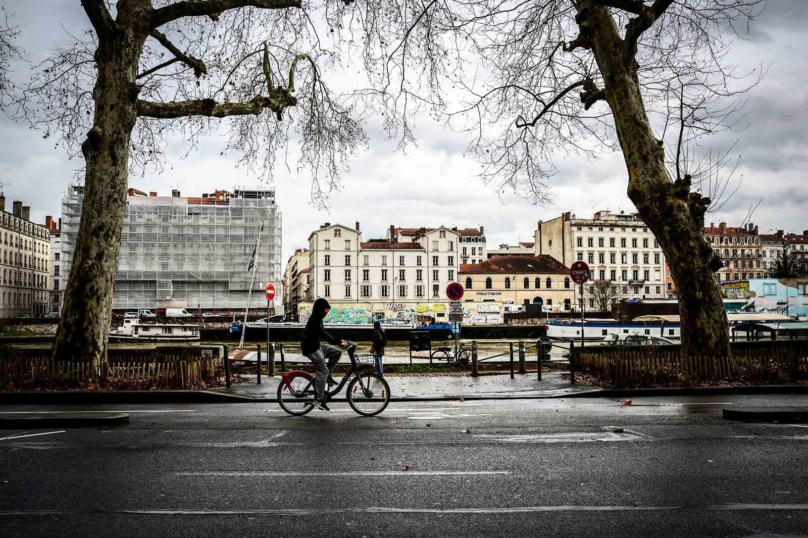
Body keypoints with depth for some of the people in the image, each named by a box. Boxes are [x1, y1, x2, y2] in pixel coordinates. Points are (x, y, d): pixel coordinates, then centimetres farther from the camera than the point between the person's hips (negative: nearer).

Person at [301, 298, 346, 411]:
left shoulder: (317, 319, 14)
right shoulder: (315, 319, -18)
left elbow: (324, 334, 20)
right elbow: (323, 334, -26)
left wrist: (339, 341, 13)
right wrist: (338, 342, -29)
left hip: (316, 346, 10)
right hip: (311, 348, -10)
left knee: (337, 352, 6)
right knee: (322, 371, -13)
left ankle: (327, 375, 10)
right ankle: (319, 399, -13)